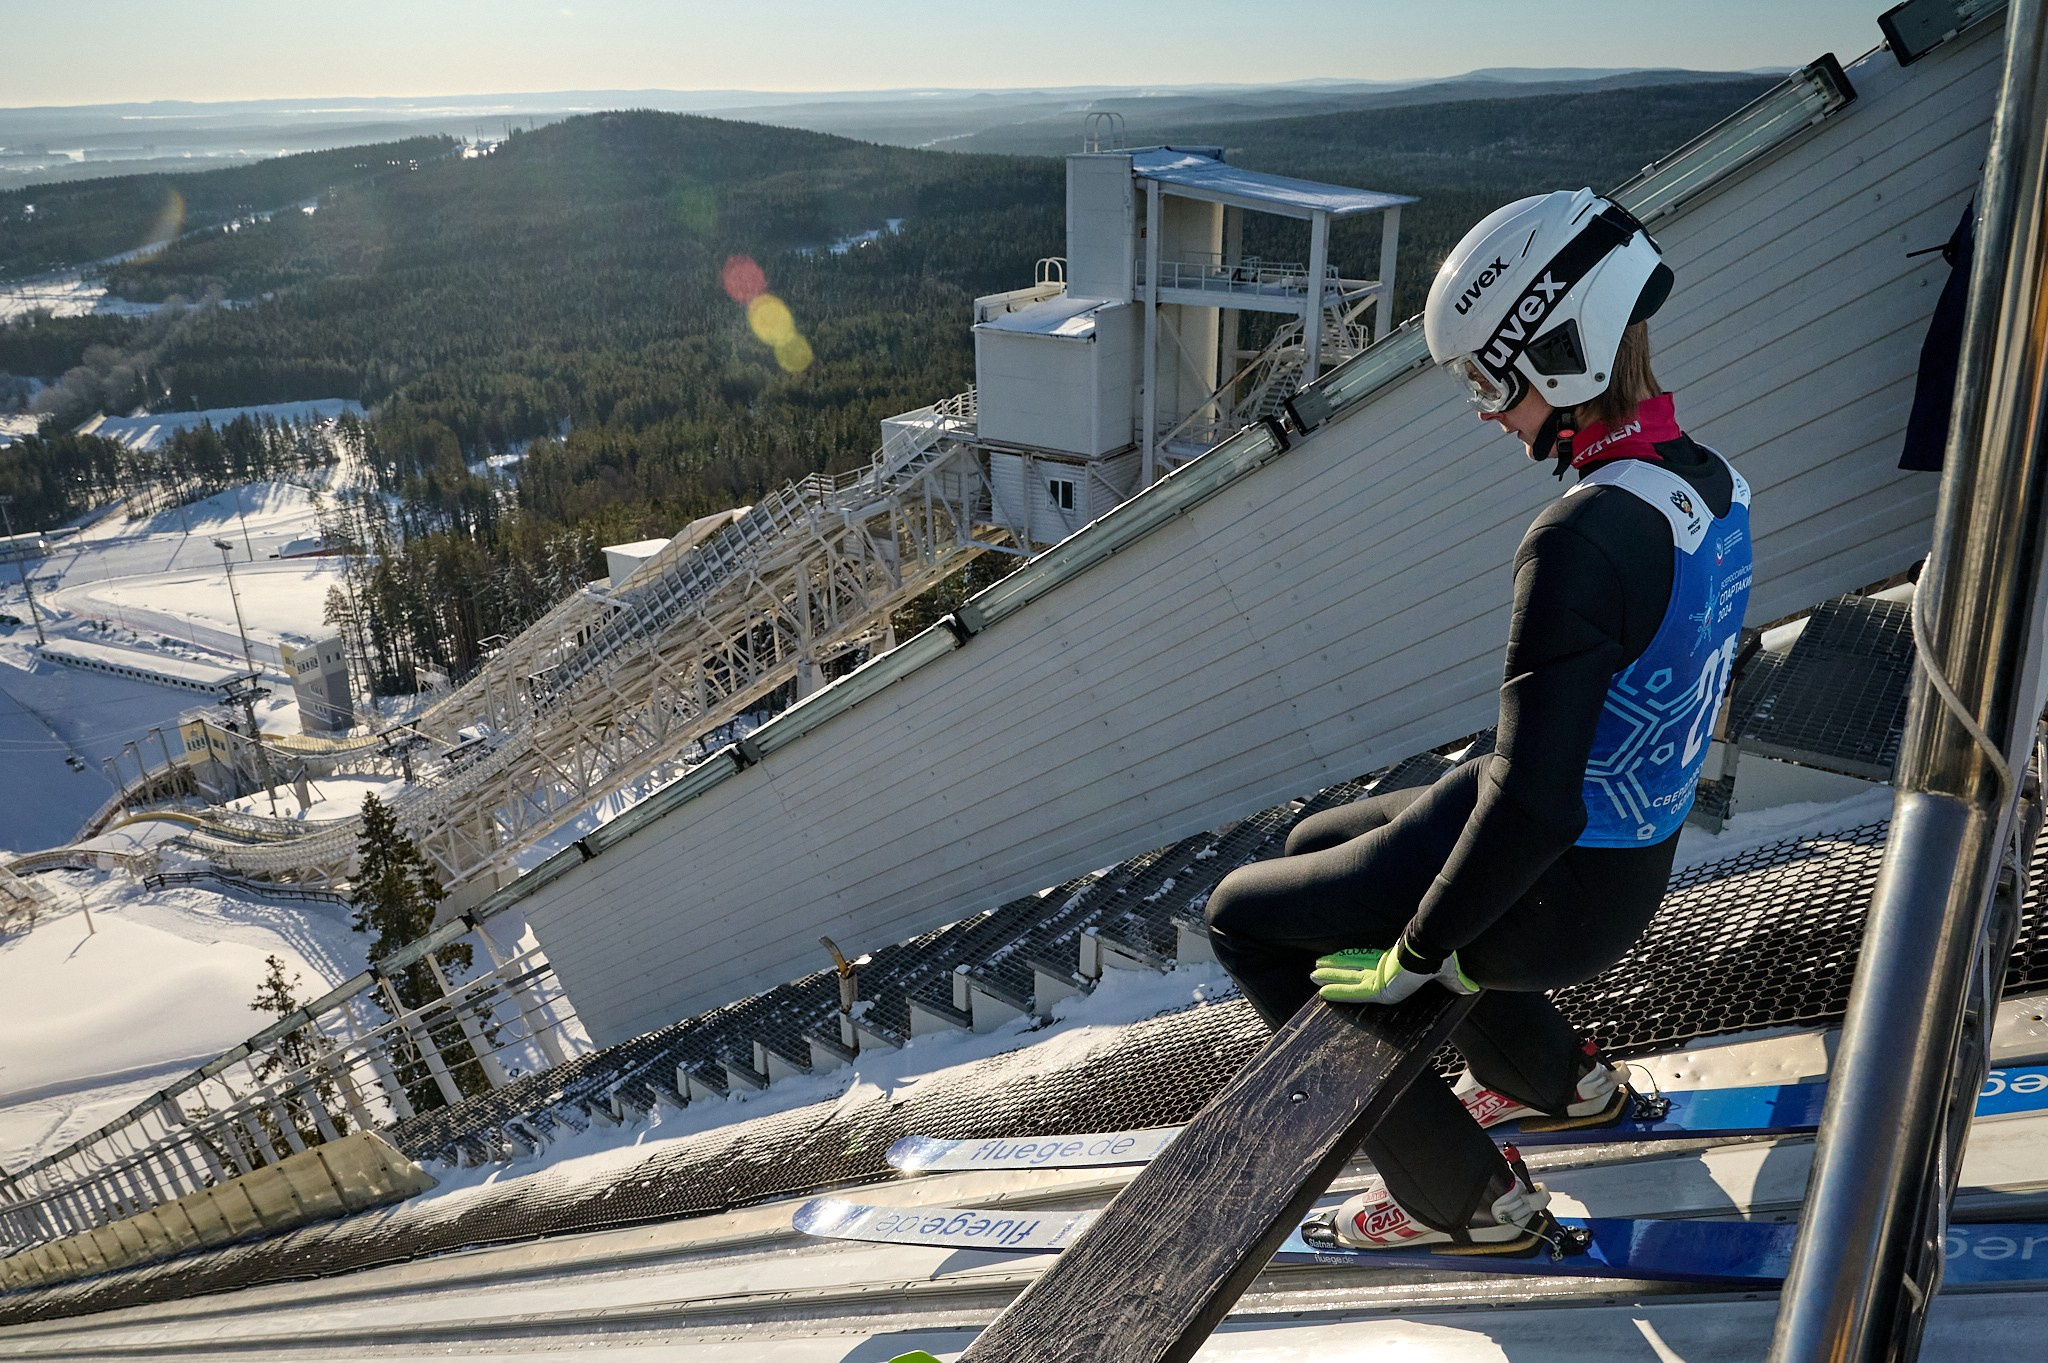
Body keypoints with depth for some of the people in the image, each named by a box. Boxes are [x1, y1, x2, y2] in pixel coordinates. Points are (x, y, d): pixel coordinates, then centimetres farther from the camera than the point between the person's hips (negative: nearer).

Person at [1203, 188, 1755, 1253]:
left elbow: (1531, 804, -33)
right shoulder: (1712, 486, -1)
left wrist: (1411, 958, -19)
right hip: (1636, 867, 9)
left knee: (1245, 915, 9)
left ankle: (1465, 1195, 16)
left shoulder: (1582, 540, -31)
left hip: (1546, 900, -9)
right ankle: (1561, 1081, 37)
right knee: (1317, 845, 27)